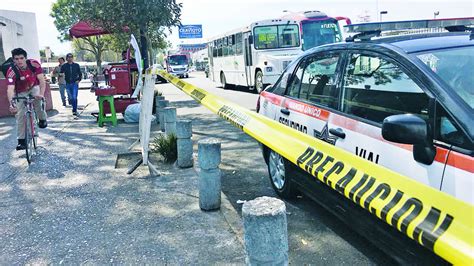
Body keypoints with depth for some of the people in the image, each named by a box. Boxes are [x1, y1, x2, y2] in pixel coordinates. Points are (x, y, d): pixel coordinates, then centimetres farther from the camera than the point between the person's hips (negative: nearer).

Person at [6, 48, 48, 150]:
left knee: (38, 100, -29)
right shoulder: (11, 71, -32)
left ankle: (42, 119, 1)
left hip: (34, 88, 1)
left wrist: (41, 94, -47)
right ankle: (21, 141, 5)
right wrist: (11, 103, -59)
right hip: (21, 93, -1)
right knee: (20, 116, -5)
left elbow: (42, 80, -30)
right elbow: (10, 89, -41)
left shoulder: (34, 64, -27)